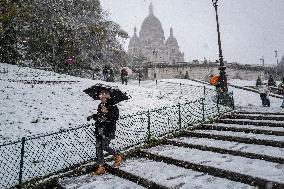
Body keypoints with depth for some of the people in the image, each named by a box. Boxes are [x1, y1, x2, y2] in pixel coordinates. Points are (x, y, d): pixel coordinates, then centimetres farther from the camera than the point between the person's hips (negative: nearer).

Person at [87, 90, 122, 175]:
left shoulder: (112, 106, -12)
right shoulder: (100, 105, 10)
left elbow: (116, 117, -22)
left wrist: (107, 112, -31)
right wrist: (93, 116, 8)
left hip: (108, 130, -7)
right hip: (99, 130, 7)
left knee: (105, 147, -3)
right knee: (98, 147, 7)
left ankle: (117, 156, 26)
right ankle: (101, 167, 19)